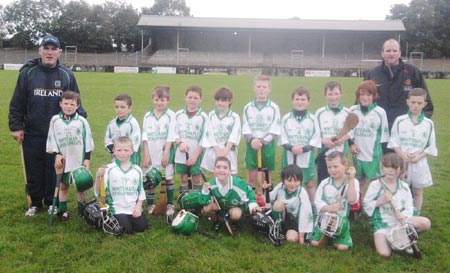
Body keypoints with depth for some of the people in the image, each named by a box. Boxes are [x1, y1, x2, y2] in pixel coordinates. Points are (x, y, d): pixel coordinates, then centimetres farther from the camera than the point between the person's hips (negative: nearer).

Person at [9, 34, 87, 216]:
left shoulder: (67, 75, 3)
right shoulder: (27, 72, 0)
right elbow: (17, 103, 2)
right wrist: (16, 126, -3)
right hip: (32, 134, 0)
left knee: (54, 171, 9)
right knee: (34, 172, 11)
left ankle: (51, 202, 26)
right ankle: (35, 203, 28)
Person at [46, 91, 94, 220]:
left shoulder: (82, 121, -4)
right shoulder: (55, 120, -1)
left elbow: (87, 140, -1)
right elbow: (52, 139, 3)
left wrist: (87, 158, -3)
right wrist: (57, 154, -7)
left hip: (79, 160, -1)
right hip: (63, 160, 1)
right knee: (63, 185, 11)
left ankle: (82, 210, 20)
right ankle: (62, 210, 23)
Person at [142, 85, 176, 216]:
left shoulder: (170, 115, -3)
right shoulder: (148, 116, 6)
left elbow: (170, 136, -8)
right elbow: (145, 136, 3)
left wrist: (166, 153, -13)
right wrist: (146, 155, -2)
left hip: (166, 152, -2)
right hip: (151, 153, 2)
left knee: (168, 178, 6)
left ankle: (170, 204, 19)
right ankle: (150, 204, 17)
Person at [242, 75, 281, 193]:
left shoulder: (274, 108, -3)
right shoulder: (248, 107, 3)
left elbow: (274, 130, -6)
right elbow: (245, 129, 0)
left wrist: (262, 142, -17)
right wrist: (252, 140, -18)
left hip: (268, 146, -1)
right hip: (252, 146, 1)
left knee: (266, 177, 8)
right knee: (252, 176, 6)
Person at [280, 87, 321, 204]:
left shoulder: (312, 119, -3)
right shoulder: (286, 118, -2)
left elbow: (315, 139, -5)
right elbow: (283, 139, -2)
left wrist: (304, 149, -18)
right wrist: (291, 147, -19)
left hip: (307, 156, -1)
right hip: (289, 156, 1)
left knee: (310, 183, 11)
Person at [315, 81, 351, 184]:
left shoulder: (347, 112, 1)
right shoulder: (320, 112, -1)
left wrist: (344, 138, -15)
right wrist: (323, 141, -16)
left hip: (341, 154, 1)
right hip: (324, 154, 0)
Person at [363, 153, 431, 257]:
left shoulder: (404, 187, 2)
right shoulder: (375, 185, -8)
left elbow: (409, 208, 4)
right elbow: (365, 205, -6)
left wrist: (403, 215, -19)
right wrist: (379, 201, -22)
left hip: (400, 221, 4)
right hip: (382, 223, -3)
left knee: (426, 223, -19)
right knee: (384, 253, -23)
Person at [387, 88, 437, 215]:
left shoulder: (429, 123, -3)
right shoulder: (399, 120, -4)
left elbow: (431, 146, 0)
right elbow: (394, 141, -1)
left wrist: (419, 156, -14)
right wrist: (402, 154, -15)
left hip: (419, 162, 1)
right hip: (401, 162, -1)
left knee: (418, 191, 12)